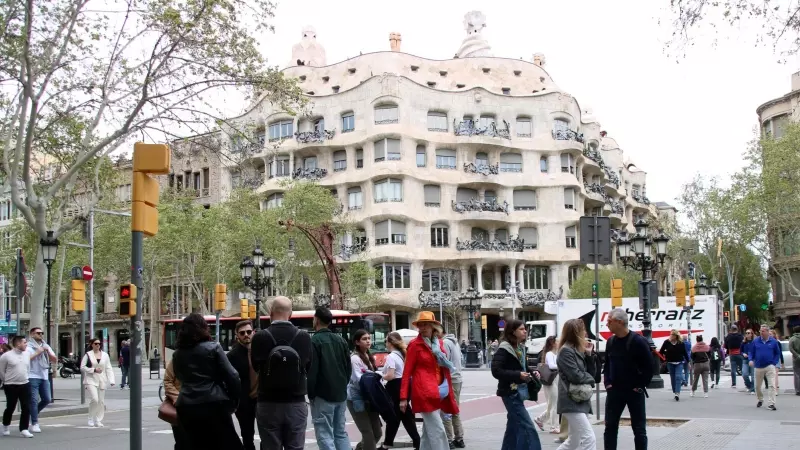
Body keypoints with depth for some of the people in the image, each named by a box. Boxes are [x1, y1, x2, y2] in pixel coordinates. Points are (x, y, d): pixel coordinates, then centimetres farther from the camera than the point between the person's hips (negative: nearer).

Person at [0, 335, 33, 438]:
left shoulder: (27, 354, 6)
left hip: (25, 385, 4)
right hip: (11, 386, -4)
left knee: (26, 408, -3)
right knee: (10, 408, 7)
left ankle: (24, 429, 2)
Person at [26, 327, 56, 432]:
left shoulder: (46, 346, 17)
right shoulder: (28, 346, -3)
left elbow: (55, 360, 13)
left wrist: (48, 352, -3)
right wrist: (37, 352, -14)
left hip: (44, 377, 6)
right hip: (33, 377, -6)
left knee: (47, 400, 7)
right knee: (34, 400, -6)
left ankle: (32, 413, 28)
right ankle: (34, 424, -1)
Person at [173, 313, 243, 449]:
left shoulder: (177, 354, 9)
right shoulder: (213, 348, -4)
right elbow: (231, 376, -6)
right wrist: (235, 400, 3)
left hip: (186, 408, 5)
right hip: (213, 405, -5)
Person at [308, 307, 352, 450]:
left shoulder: (314, 341, -11)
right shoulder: (341, 340, 10)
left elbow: (312, 370, -15)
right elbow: (349, 367, 13)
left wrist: (311, 393, -5)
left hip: (323, 395, -7)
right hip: (341, 394, 7)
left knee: (325, 435, -4)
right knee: (341, 432, 13)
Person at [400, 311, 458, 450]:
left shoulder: (439, 343, 12)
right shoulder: (415, 345, -5)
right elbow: (407, 372, -5)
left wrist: (449, 391, 15)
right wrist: (403, 397, -10)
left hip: (439, 391, 7)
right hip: (424, 392, -7)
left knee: (429, 431, 13)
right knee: (437, 431, -10)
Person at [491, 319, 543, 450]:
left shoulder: (521, 347, 11)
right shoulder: (504, 349, -14)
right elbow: (496, 371, -21)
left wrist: (531, 373, 3)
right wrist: (518, 375, -26)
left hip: (519, 392, 9)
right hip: (511, 393, -9)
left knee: (514, 426, 15)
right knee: (527, 427, -12)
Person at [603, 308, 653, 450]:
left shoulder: (638, 341, -15)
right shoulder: (610, 342, 4)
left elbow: (649, 366, -13)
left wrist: (641, 386, -12)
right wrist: (607, 383, 4)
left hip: (634, 392, -5)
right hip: (614, 391, 5)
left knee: (639, 429, 4)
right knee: (610, 427, 7)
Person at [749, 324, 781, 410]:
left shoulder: (774, 341, -2)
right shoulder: (756, 341, 1)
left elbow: (777, 353, 6)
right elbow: (751, 352, 8)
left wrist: (774, 363, -4)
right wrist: (751, 360, -10)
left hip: (770, 367, -2)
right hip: (758, 367, 2)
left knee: (772, 385, -12)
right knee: (757, 386, 12)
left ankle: (771, 403, -11)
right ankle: (760, 400, 35)